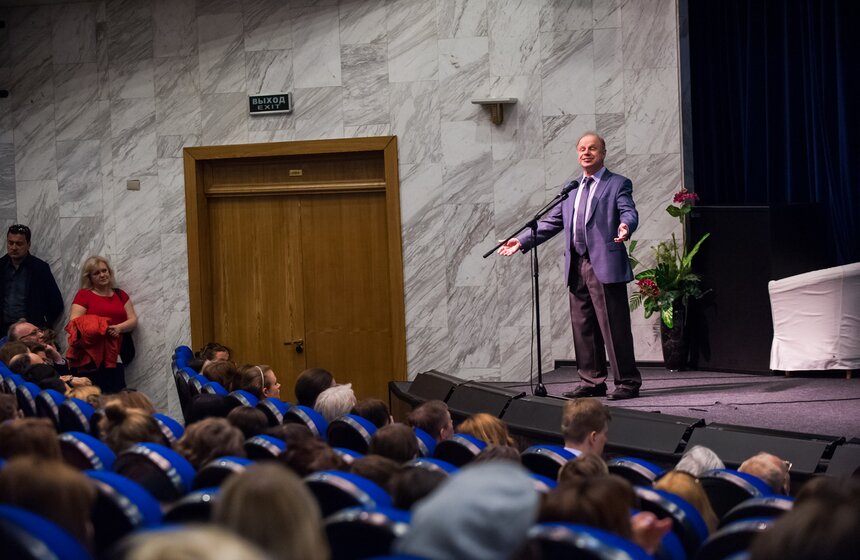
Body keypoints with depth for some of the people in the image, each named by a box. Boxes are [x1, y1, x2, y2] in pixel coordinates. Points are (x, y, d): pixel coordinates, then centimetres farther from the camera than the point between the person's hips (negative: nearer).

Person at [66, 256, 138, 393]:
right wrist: (98, 329, -16)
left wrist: (119, 328, -8)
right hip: (92, 357, -4)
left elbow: (133, 320, 14)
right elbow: (74, 322, -2)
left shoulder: (120, 295, 20)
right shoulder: (83, 294, 8)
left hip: (115, 357, 4)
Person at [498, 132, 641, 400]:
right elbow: (551, 222, 22)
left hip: (605, 265, -6)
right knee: (583, 328, 9)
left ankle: (627, 382, 1)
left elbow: (629, 212, -11)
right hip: (577, 267, 6)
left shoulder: (618, 184, 3)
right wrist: (522, 241, 15)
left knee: (614, 327, -6)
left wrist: (625, 227, -35)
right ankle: (592, 382, 17)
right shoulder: (571, 189, 21)